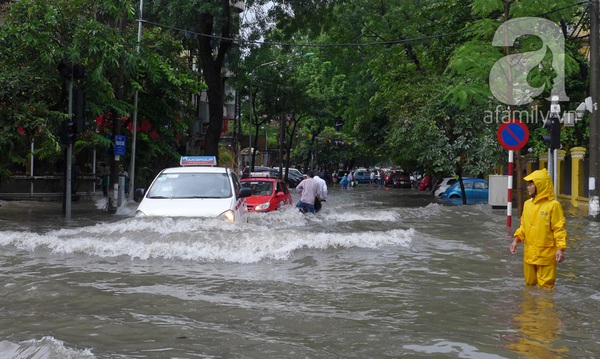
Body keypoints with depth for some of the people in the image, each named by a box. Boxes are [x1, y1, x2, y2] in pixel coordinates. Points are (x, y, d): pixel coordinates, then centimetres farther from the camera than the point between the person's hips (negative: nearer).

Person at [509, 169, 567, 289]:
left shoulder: (553, 205, -11)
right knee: (530, 283, 17)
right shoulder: (527, 204, 7)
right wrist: (516, 239, 2)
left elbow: (559, 229, -11)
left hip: (546, 254, -6)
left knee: (545, 285, 1)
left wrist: (560, 248, -19)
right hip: (529, 253, 6)